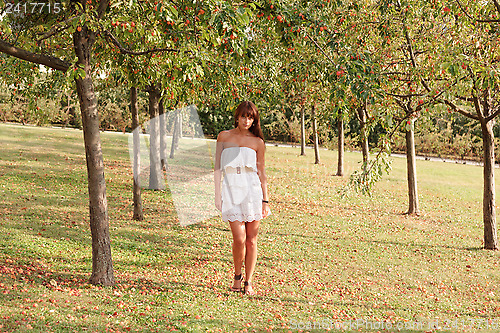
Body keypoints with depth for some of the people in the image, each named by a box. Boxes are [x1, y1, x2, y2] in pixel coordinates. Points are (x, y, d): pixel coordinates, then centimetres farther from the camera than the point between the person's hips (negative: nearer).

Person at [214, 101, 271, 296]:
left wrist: (265, 201, 7)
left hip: (253, 190, 1)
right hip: (231, 190, -1)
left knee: (251, 239, 2)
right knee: (239, 239, -10)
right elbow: (218, 167, 8)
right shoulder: (224, 137, 8)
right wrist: (217, 195, 2)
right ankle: (237, 276, 16)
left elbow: (261, 173, 11)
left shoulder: (257, 142, 8)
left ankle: (248, 282, 15)